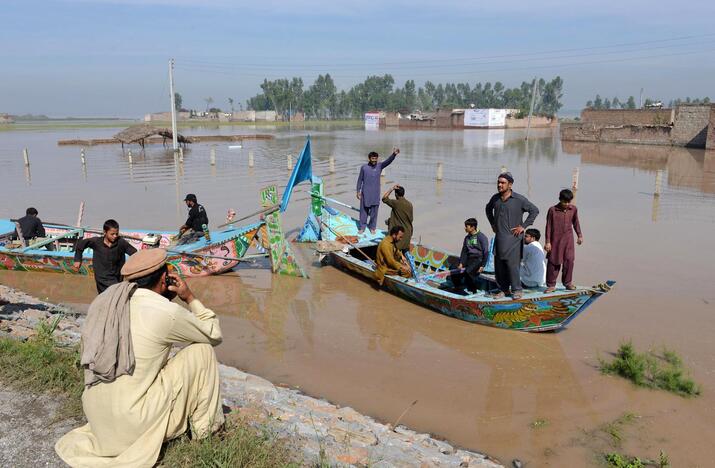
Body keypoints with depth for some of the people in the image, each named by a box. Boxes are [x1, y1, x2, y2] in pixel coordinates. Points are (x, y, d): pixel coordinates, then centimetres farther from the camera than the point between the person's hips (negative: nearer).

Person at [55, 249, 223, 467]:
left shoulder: (104, 300, 1)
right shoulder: (167, 312, -16)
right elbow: (214, 334, 0)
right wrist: (190, 298, 5)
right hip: (131, 423, -7)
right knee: (202, 350, 3)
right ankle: (206, 427, 14)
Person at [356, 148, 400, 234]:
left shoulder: (379, 166, -1)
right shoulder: (364, 167, -3)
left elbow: (388, 161, -18)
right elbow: (360, 180, 3)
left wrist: (394, 154, -36)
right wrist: (358, 191, 0)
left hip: (375, 194, 1)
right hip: (365, 193, -1)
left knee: (374, 211, 9)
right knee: (364, 211, 7)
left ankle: (372, 227, 23)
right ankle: (362, 227, 18)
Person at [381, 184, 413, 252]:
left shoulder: (396, 203, -17)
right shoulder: (409, 204, 1)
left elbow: (384, 198, -5)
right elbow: (411, 219, 9)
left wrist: (391, 189, -6)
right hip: (407, 233, 6)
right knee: (406, 252, 13)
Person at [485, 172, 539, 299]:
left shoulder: (519, 199, -10)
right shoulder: (495, 198, 6)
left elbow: (534, 210, -7)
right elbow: (488, 209, 27)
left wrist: (523, 226, -9)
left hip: (513, 237, -5)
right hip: (499, 237, 5)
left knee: (512, 264, -7)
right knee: (499, 265, 8)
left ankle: (517, 290, 8)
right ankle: (504, 289, 20)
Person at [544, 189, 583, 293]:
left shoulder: (574, 209, 1)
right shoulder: (552, 210, -8)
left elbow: (576, 223, 16)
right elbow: (549, 227, -6)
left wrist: (580, 235, 14)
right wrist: (548, 242, -7)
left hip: (568, 239, 3)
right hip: (555, 240, -3)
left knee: (569, 260, 1)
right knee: (553, 262, 1)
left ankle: (568, 282, 17)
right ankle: (551, 285, 8)